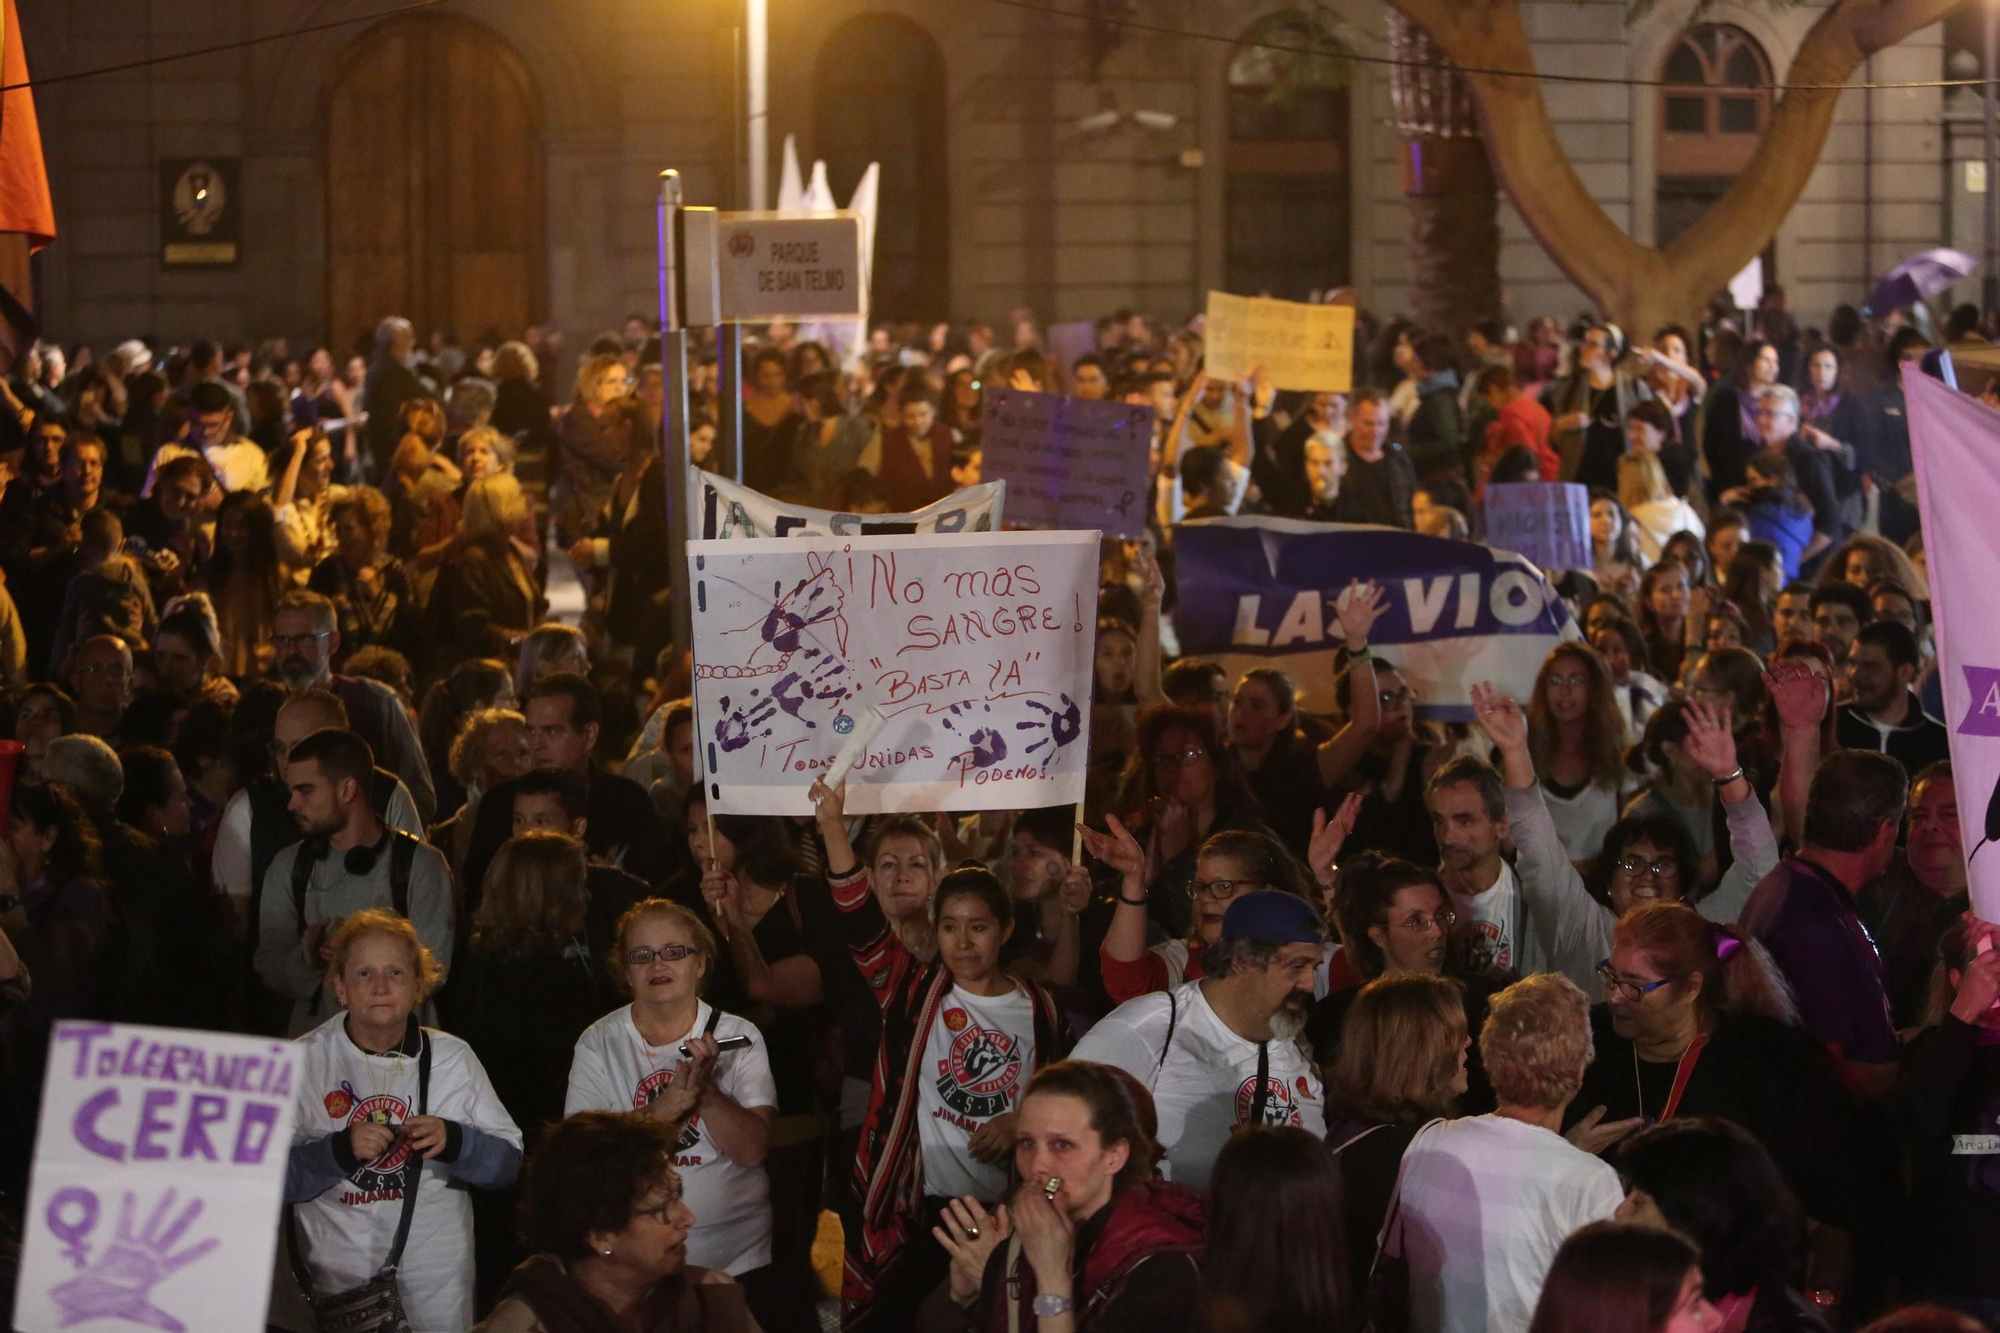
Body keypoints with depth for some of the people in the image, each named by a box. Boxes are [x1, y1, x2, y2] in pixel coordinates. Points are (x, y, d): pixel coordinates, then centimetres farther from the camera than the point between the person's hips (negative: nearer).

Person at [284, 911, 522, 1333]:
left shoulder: (452, 1057, 3)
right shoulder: (305, 1061, -3)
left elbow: (508, 1161, -1)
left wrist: (454, 1141, -19)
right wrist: (340, 1150, -25)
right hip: (338, 1281, -2)